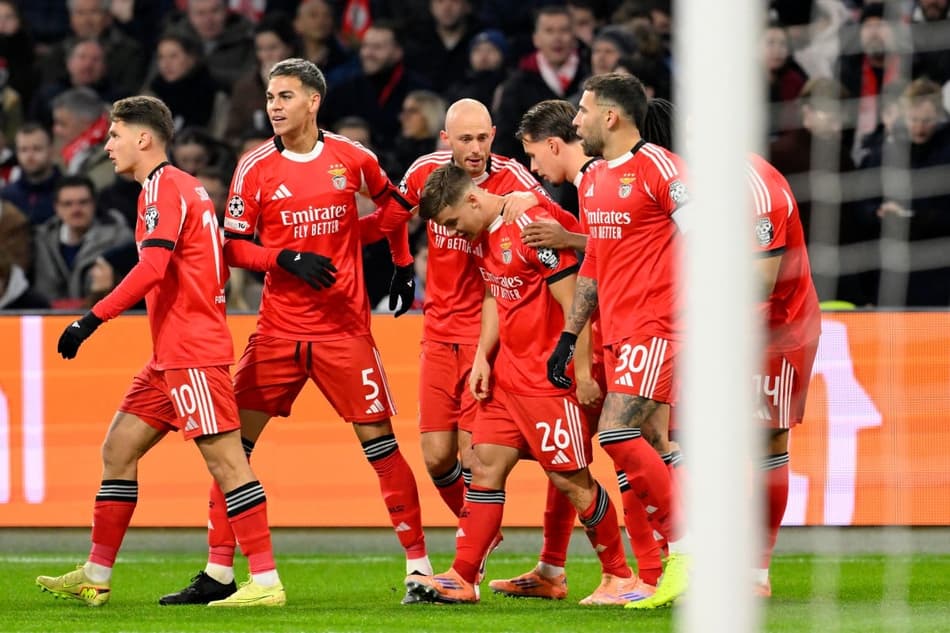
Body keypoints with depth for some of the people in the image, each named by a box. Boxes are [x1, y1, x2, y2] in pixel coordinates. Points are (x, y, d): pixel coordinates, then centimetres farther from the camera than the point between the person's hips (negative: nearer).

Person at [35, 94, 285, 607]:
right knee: (118, 450, 11)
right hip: (170, 354, 10)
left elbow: (152, 267, -23)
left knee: (225, 458, -11)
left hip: (191, 352, -10)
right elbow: (216, 268, 21)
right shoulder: (185, 186, 18)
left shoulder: (162, 187, -11)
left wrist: (91, 320, -23)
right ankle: (95, 578, 15)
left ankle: (265, 581, -12)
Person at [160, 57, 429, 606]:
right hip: (278, 329, 1)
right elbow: (234, 247, 0)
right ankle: (219, 572, 4)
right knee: (233, 441, -3)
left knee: (379, 439, -3)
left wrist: (403, 264, 19)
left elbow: (391, 202, 20)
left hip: (344, 328, -1)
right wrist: (288, 259, -15)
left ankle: (419, 563, 6)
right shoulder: (256, 168, -1)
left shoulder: (351, 159, 0)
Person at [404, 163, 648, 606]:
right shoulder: (482, 237, 9)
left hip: (549, 379, -9)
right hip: (508, 373, 9)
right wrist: (482, 357, 10)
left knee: (571, 480, -3)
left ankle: (621, 578, 9)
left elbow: (574, 304, -19)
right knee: (486, 465, 4)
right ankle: (461, 579, 6)